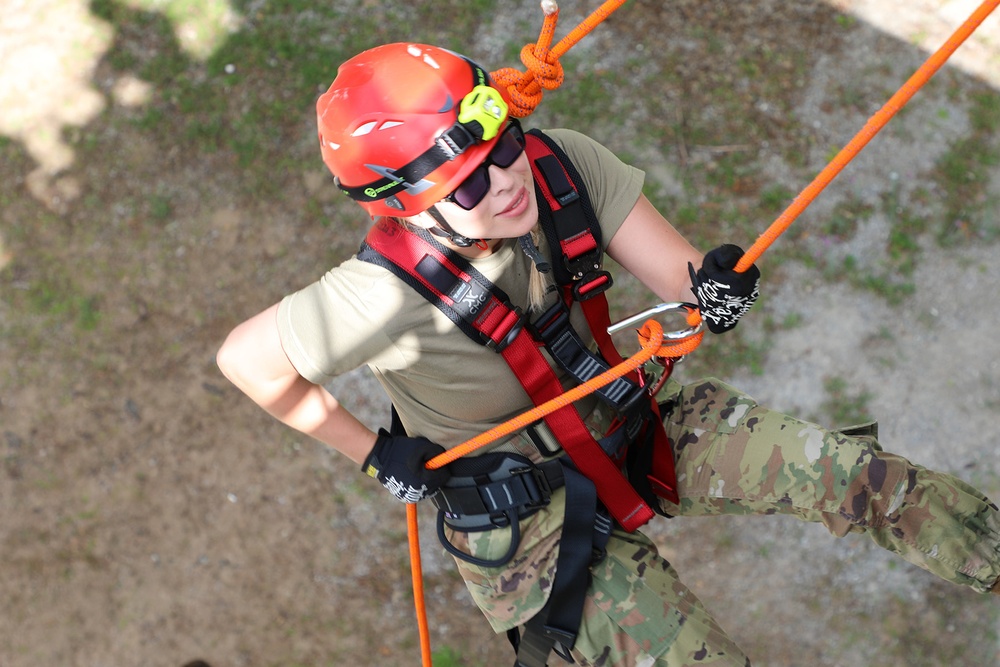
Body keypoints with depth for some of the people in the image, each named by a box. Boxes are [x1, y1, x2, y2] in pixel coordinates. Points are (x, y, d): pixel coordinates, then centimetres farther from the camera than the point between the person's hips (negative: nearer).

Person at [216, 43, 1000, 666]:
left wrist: (711, 285, -42)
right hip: (532, 517, -4)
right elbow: (244, 357, -19)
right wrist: (376, 454, -13)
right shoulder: (387, 291, -32)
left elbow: (679, 274, -17)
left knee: (854, 473, -7)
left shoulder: (563, 162, -19)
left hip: (628, 423, 5)